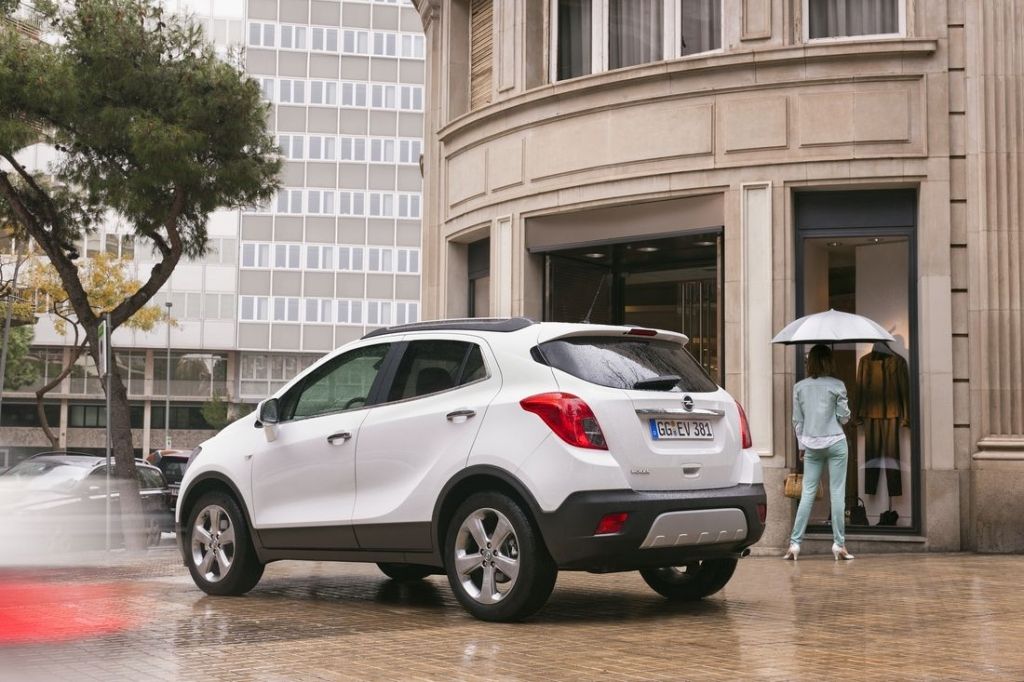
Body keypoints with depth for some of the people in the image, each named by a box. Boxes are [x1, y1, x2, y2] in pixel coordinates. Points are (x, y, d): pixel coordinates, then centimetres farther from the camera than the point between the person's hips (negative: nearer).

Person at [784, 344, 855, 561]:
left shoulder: (799, 387, 2)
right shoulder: (837, 385, -5)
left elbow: (797, 419, 7)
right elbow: (844, 416, -2)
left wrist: (801, 445, 15)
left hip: (811, 445, 2)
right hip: (835, 442, -2)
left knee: (807, 493, 5)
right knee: (837, 493, 2)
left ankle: (794, 543, -1)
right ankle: (839, 544, 4)